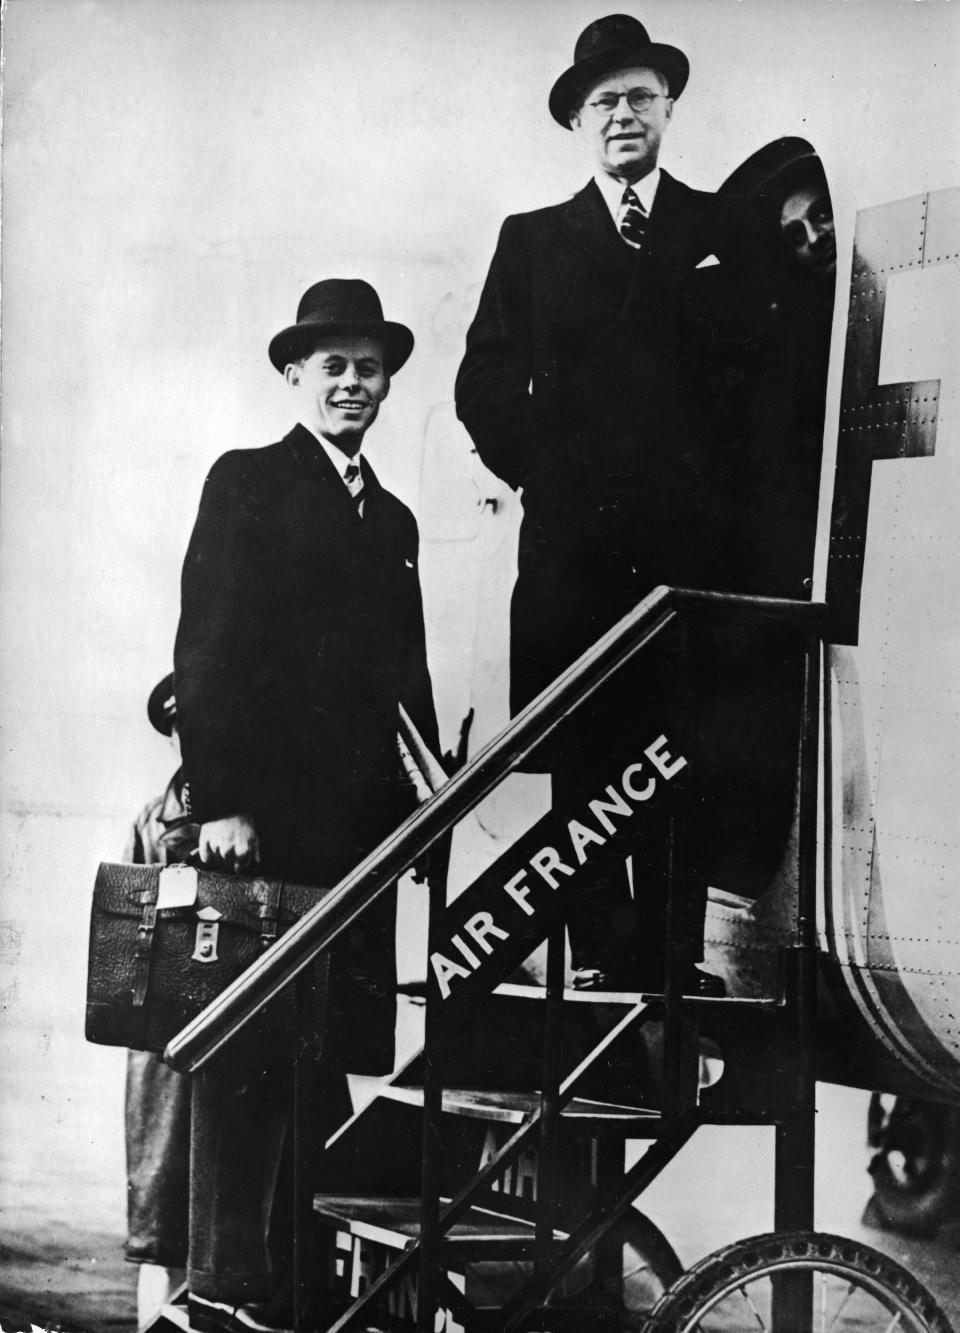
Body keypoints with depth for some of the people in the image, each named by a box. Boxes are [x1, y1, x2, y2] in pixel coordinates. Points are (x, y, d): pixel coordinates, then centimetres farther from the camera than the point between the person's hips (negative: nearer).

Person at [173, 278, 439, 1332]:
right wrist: (220, 800, -15)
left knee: (331, 1057, 4)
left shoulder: (392, 519, 21)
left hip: (360, 827, 6)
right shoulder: (246, 484, 2)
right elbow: (206, 650, -7)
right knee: (247, 1056, -5)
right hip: (262, 819, -6)